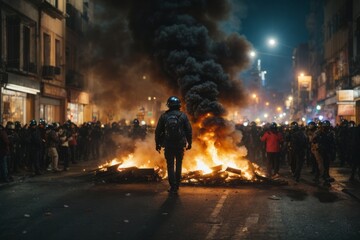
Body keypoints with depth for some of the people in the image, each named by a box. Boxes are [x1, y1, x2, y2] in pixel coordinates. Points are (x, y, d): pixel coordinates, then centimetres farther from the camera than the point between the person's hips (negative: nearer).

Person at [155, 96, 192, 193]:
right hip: (180, 145, 1)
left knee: (170, 166, 7)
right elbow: (189, 130, 0)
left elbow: (158, 131, 3)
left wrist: (157, 144, 12)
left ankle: (173, 186, 2)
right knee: (178, 165, 15)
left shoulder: (164, 116, -1)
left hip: (168, 145, 0)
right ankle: (177, 185, 20)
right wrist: (189, 143, 9)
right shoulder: (183, 116, -2)